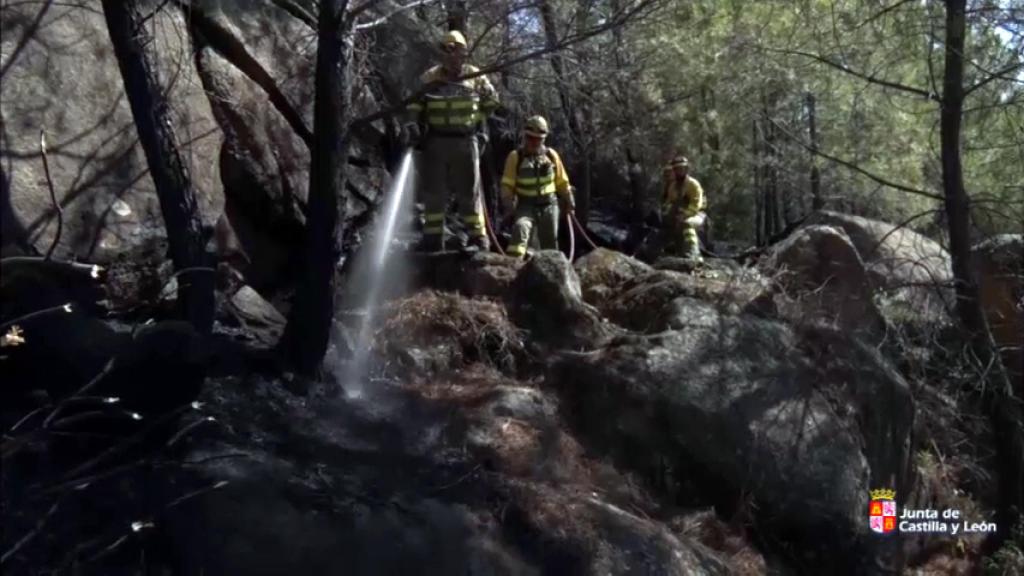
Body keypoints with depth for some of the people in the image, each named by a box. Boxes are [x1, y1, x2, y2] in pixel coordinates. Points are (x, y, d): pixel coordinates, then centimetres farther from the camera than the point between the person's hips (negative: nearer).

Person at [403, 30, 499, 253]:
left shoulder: (476, 77, 3)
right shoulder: (429, 78, 2)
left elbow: (491, 102, 17)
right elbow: (415, 106, 2)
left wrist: (480, 126, 14)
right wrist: (411, 124, -15)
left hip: (465, 141, -1)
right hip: (436, 141, 1)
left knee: (469, 191, 1)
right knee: (433, 191, 4)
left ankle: (477, 237, 5)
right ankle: (433, 237, 11)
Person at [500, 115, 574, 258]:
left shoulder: (551, 155, 3)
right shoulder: (515, 157, -5)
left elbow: (562, 181, 13)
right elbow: (507, 183, -5)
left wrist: (568, 200, 15)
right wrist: (507, 200, -20)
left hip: (549, 205, 3)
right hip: (526, 205, -3)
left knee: (550, 242, 9)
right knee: (520, 228, -31)